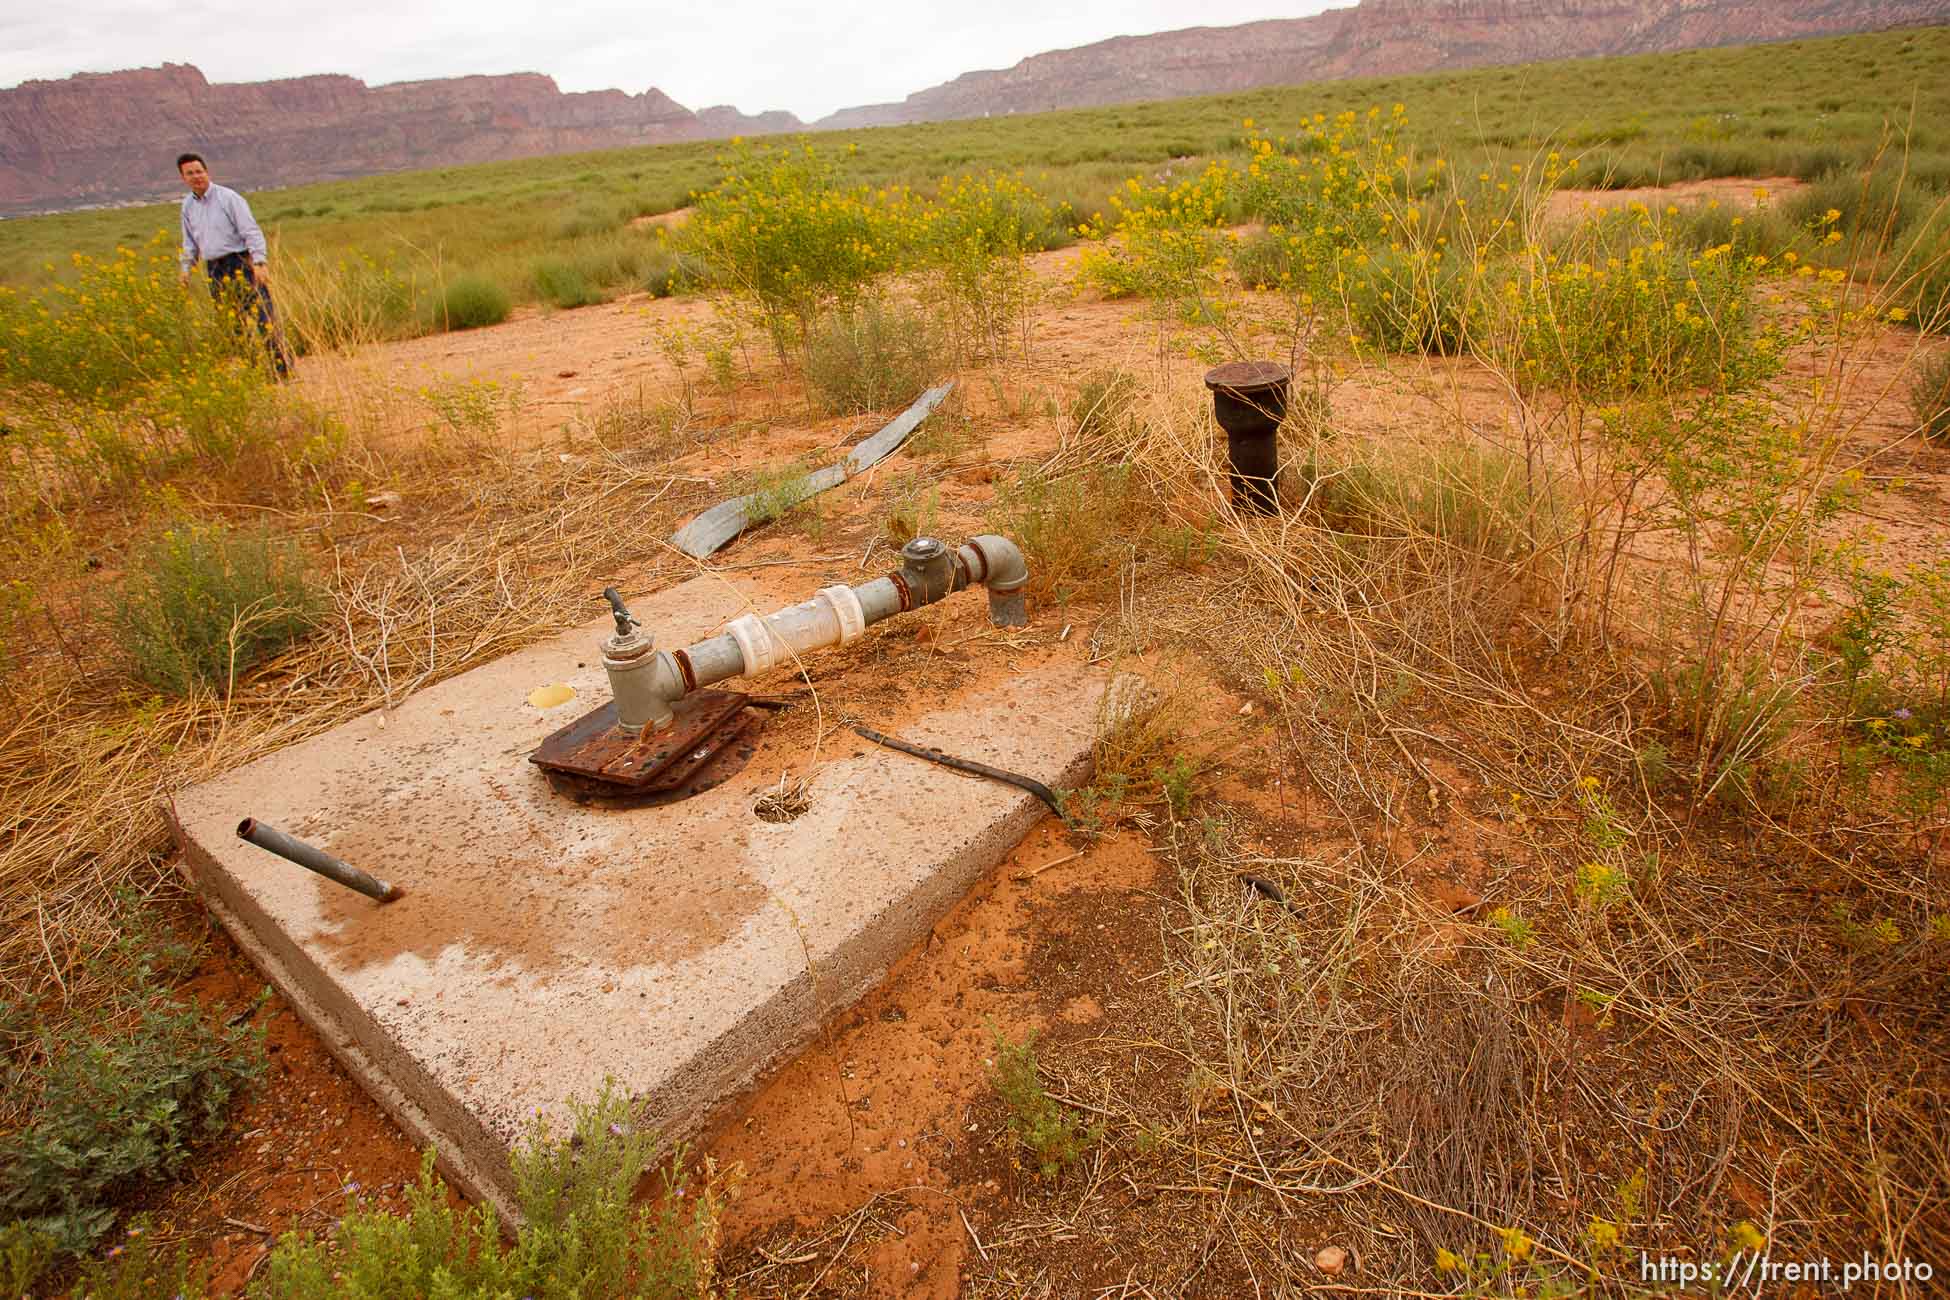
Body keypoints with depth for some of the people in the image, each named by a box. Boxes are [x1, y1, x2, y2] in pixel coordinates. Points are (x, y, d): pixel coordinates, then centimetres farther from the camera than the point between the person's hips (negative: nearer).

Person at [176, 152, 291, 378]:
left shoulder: (228, 197, -4)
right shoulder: (188, 205, 14)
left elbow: (251, 231, -11)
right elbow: (190, 242, 23)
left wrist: (259, 262, -22)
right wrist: (185, 269, 14)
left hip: (240, 262, -6)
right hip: (214, 269, 6)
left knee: (263, 315, -13)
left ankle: (283, 368, -14)